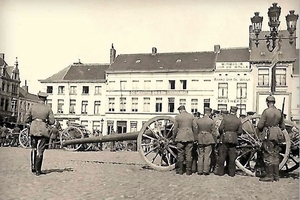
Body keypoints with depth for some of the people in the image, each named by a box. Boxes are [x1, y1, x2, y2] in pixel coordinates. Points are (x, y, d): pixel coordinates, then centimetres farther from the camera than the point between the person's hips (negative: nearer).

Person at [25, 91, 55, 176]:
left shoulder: (32, 107, 2)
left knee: (33, 148, 19)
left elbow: (26, 119, 3)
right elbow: (52, 121, -4)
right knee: (40, 150, 2)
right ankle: (38, 170, 3)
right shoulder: (48, 109, -1)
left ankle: (33, 167, 19)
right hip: (43, 131, -2)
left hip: (33, 130, 2)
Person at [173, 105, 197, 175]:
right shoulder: (191, 116, 4)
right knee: (189, 154, 5)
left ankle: (180, 170, 9)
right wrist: (194, 137, 12)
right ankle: (188, 171, 5)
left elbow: (175, 129, -1)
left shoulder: (177, 117, -2)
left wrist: (174, 137, 12)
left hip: (180, 138, -2)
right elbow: (195, 127, 4)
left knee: (180, 154, 6)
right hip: (190, 138, 2)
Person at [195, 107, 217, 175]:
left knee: (200, 156, 9)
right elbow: (213, 132, -5)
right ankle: (206, 171, 4)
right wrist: (215, 141, 5)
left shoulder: (198, 121, -2)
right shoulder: (211, 121, -8)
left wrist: (196, 139, 12)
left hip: (200, 140, 2)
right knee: (207, 156, 3)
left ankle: (200, 171, 10)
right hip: (208, 140, -2)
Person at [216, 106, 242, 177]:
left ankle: (220, 171, 7)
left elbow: (220, 128, -10)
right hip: (234, 140, 3)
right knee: (232, 156, 8)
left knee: (222, 156, 5)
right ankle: (231, 172, 11)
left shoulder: (225, 118, -8)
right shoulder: (238, 120, 1)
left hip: (225, 139, -2)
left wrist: (221, 134, 9)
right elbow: (240, 131, 3)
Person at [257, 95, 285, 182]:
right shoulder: (279, 112, 6)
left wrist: (261, 130, 8)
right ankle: (276, 176, 17)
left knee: (268, 156, -2)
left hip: (268, 136, -6)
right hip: (276, 136, 6)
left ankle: (269, 176, -1)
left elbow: (259, 125, -13)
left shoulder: (266, 111, -13)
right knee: (275, 156, 12)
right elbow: (283, 126, 13)